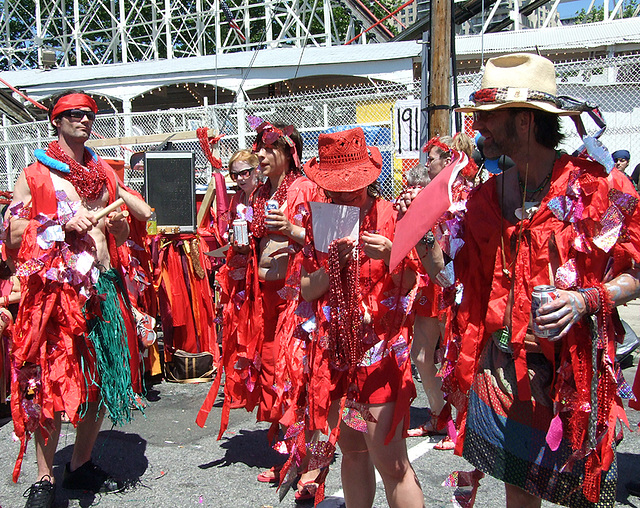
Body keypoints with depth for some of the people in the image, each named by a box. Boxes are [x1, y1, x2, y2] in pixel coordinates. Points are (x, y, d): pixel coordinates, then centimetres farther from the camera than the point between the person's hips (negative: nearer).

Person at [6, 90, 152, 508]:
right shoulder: (35, 174, 5)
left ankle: (81, 465, 22)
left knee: (101, 379, 7)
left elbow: (122, 238, 25)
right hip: (54, 287, -5)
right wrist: (65, 225, -12)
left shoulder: (104, 173, 19)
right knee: (50, 379, -6)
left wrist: (118, 223, 2)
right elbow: (12, 236, -2)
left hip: (102, 286, 5)